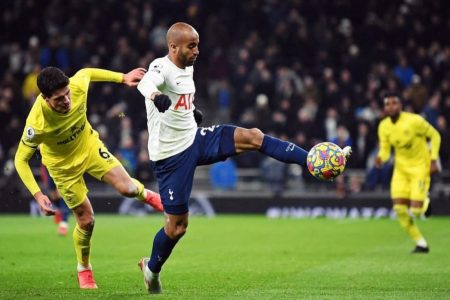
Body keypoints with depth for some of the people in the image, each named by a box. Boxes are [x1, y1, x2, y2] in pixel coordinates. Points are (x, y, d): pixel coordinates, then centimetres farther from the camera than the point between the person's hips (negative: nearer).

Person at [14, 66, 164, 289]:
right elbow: (21, 160, -27)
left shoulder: (78, 87, -30)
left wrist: (123, 78, 3)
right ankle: (84, 269, 31)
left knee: (127, 188, -13)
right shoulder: (37, 124, -39)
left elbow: (86, 73, -3)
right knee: (86, 220, 2)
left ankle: (144, 194, 28)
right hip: (63, 165, -3)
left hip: (89, 146, 3)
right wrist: (38, 195, -35)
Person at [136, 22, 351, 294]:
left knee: (252, 137, -10)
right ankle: (152, 269, 26)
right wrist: (155, 96, -68)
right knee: (177, 225, 2)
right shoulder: (162, 67, -21)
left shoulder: (188, 68, 6)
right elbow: (146, 82, -46)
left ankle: (312, 161, -9)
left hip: (194, 139, 7)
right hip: (171, 155, -7)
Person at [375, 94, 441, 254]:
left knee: (415, 210, -14)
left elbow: (435, 136, -7)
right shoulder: (384, 127, -5)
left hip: (420, 167, -5)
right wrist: (381, 158, -22)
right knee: (399, 208, -8)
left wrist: (433, 160, -11)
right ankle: (421, 243, 7)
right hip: (401, 167, 5)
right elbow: (385, 150, 2)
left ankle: (425, 201, 26)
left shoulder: (414, 121, -19)